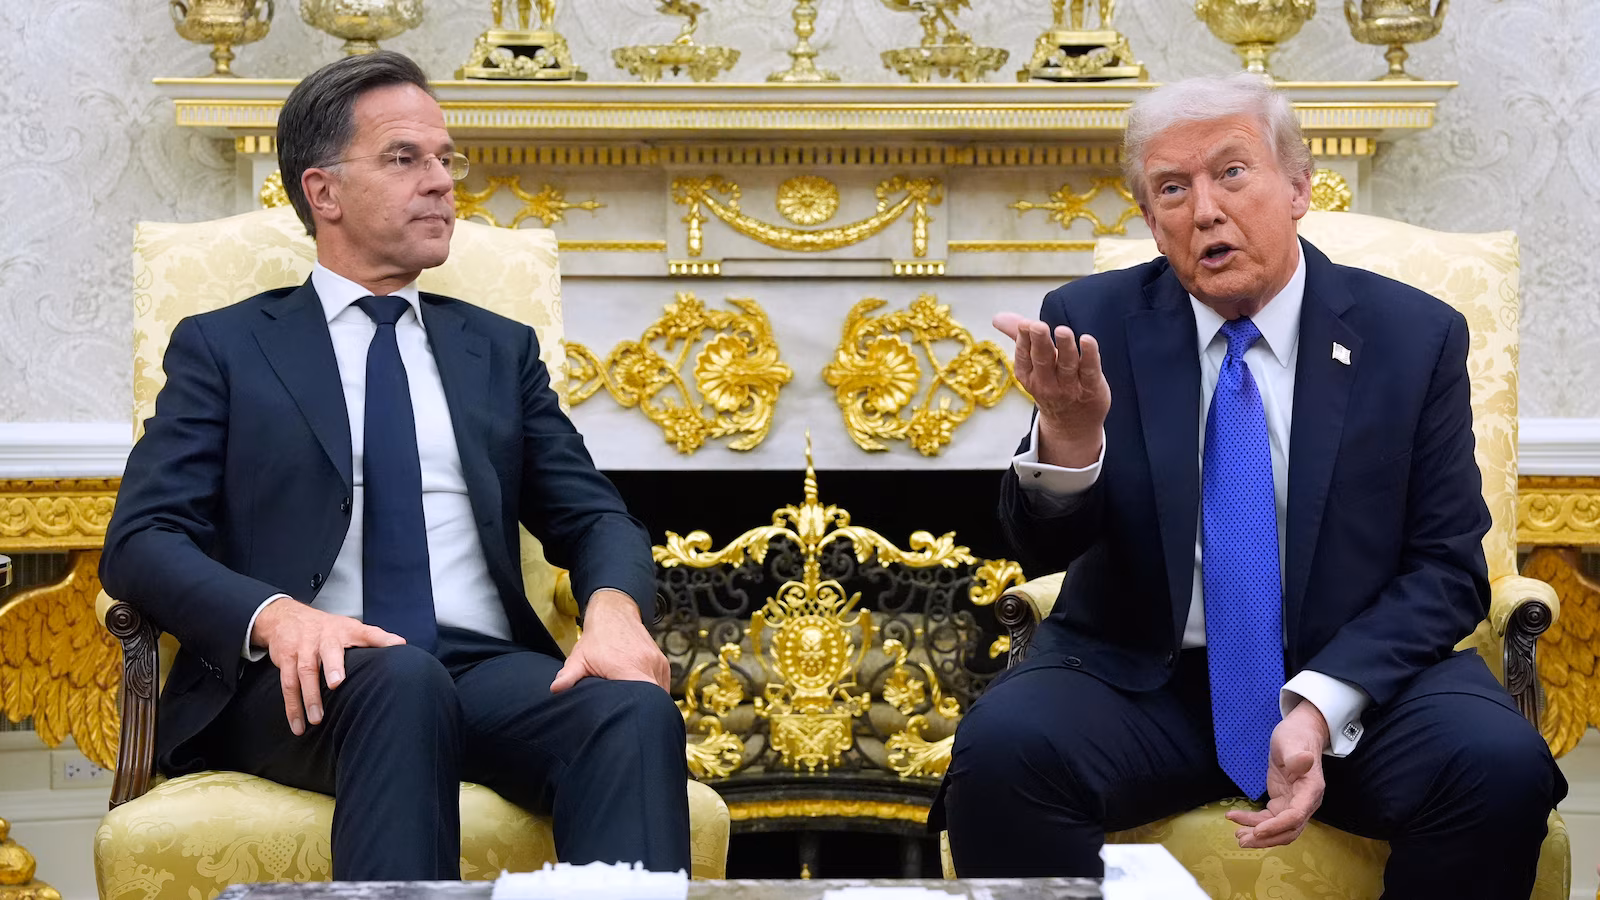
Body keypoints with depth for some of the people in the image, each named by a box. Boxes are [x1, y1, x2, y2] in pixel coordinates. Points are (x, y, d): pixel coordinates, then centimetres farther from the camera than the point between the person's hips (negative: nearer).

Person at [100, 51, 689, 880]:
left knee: (636, 711, -31)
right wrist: (276, 616, -20)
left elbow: (594, 518, 17)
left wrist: (613, 607, -10)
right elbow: (141, 540, 2)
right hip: (316, 683, -3)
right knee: (403, 682, -39)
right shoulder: (222, 347, 14)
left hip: (489, 669, 3)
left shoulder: (501, 350, 25)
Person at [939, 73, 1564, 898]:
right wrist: (1067, 438, -28)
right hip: (1138, 677, 0)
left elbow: (1445, 567, -1)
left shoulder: (1416, 336, 0)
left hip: (1356, 674, 0)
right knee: (1000, 752, -30)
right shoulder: (1094, 324, 1)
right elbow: (1043, 549, -4)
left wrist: (1319, 707, -18)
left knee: (1501, 766, -28)